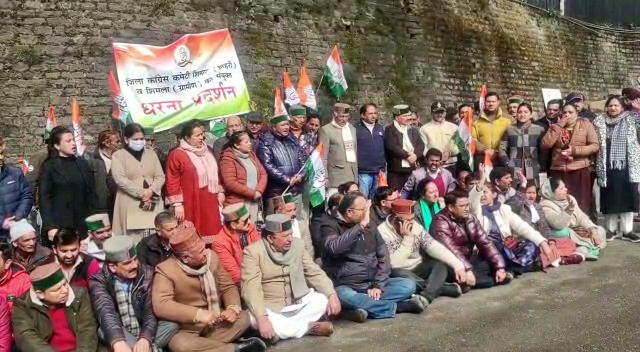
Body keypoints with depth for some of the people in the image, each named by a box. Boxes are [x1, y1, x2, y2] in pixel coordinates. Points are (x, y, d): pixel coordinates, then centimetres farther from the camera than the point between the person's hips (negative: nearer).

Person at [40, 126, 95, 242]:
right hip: (59, 225, -3)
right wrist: (50, 226, -12)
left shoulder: (83, 164, 12)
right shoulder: (49, 167, 1)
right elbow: (44, 198, -3)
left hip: (82, 225, 3)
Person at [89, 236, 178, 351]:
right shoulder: (99, 281, -10)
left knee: (172, 325, -25)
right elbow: (105, 311, -29)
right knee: (105, 330, -33)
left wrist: (145, 338, -35)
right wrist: (118, 342, -48)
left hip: (146, 333, 1)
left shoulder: (148, 274, -5)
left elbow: (152, 309, -14)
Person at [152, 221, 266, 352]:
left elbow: (228, 287, 4)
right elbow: (160, 306, -29)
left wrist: (233, 307, -18)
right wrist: (198, 314, -34)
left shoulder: (211, 256, -2)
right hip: (186, 328, -5)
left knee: (243, 317, -15)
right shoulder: (165, 270, -18)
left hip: (215, 322, 5)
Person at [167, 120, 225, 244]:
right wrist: (177, 204, -12)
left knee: (211, 233, 9)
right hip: (191, 204, -6)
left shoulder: (206, 152, 15)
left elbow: (215, 173, 24)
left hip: (209, 202, 7)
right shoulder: (177, 155, -7)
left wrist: (220, 192, 17)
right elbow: (172, 182, -9)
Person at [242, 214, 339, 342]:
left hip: (298, 302, 4)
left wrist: (332, 294, -15)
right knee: (255, 320, -34)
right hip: (270, 308, -4)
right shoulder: (252, 252, -15)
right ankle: (310, 327, -20)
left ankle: (282, 329, -15)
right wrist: (262, 318, -37)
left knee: (324, 300, -17)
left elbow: (315, 273, 2)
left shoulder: (297, 244, -1)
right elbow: (251, 288, -23)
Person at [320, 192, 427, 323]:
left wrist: (378, 285, -11)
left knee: (409, 285, -11)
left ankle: (364, 305, -22)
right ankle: (399, 305, -21)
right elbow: (334, 248, -27)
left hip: (372, 284, 5)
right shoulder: (331, 226, -5)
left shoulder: (370, 228, 10)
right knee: (346, 297, -38)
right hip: (346, 287, -4)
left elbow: (383, 258, 4)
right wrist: (361, 225, -27)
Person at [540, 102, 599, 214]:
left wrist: (574, 150, -12)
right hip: (558, 171, 2)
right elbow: (545, 145, -3)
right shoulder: (556, 127, 13)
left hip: (580, 171, -2)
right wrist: (559, 126, -4)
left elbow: (595, 146, -1)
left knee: (581, 206, -1)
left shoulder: (586, 124, 7)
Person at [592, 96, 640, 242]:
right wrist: (597, 165, -1)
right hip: (608, 168, 0)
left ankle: (627, 230, 10)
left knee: (627, 198, 2)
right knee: (610, 200, 5)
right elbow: (594, 144, 7)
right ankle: (611, 230, 15)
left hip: (627, 167, 0)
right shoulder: (599, 122, 7)